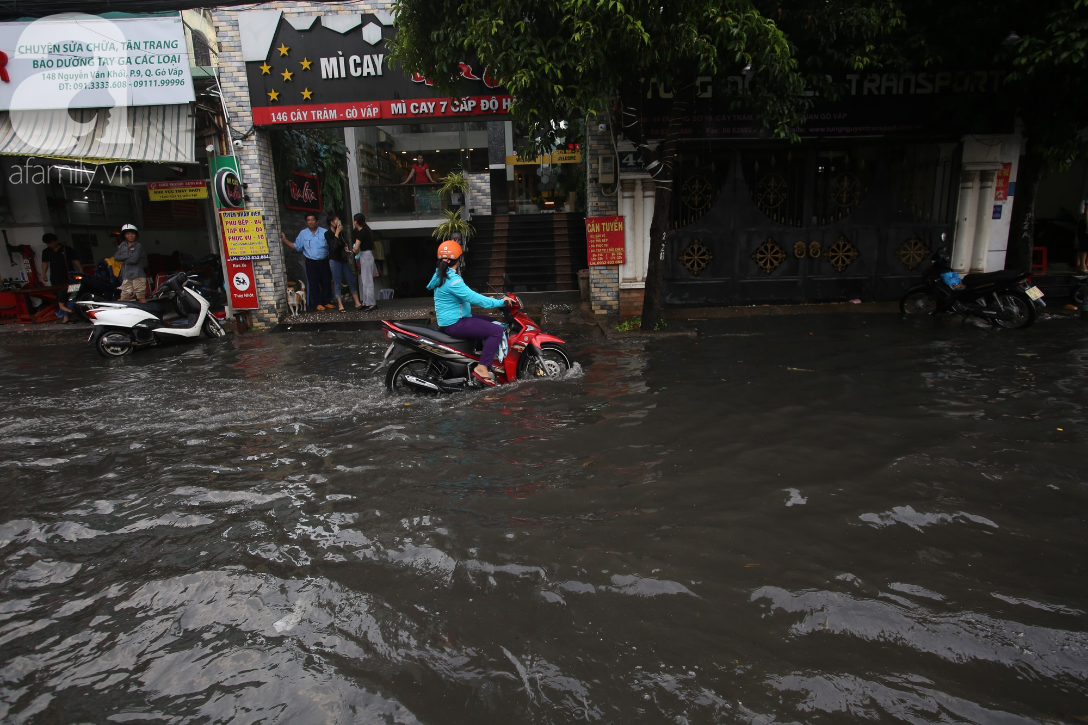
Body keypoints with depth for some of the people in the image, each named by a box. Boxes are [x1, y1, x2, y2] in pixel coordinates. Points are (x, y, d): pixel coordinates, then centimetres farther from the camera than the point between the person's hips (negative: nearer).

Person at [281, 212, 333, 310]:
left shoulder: (325, 232, 0)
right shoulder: (303, 233, 6)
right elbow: (297, 246, 9)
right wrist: (285, 240, 3)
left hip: (324, 261, 0)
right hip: (311, 262, 0)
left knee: (326, 282, 6)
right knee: (313, 283, 2)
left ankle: (327, 301, 20)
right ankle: (318, 303, 11)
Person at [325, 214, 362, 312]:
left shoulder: (340, 233, 10)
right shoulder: (328, 234, -6)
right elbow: (334, 246, -20)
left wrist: (346, 248, 3)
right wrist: (337, 233, -15)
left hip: (344, 259, 6)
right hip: (335, 260, -6)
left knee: (352, 281, 2)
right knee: (337, 283, -1)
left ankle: (357, 303, 5)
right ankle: (340, 305, 3)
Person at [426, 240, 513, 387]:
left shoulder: (441, 275, 11)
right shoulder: (453, 280, -22)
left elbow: (467, 296, 20)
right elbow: (473, 298, -26)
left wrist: (486, 299, 15)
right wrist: (500, 302, -18)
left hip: (449, 319, 11)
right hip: (454, 323, -11)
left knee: (488, 321, 25)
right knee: (497, 330, -17)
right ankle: (482, 368, -19)